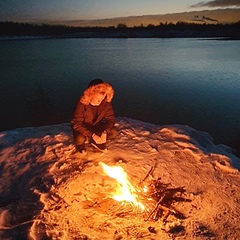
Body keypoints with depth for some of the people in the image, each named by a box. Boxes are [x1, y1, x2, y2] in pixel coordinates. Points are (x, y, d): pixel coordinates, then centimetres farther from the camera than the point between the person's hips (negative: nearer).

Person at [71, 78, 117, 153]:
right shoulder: (82, 103, -29)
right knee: (80, 138, -35)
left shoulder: (106, 103, -21)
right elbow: (76, 124, -31)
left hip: (96, 126, 3)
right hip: (83, 128, -3)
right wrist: (92, 135, -38)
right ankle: (80, 143, 4)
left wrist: (105, 132, -32)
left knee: (113, 132, -20)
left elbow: (111, 119, -15)